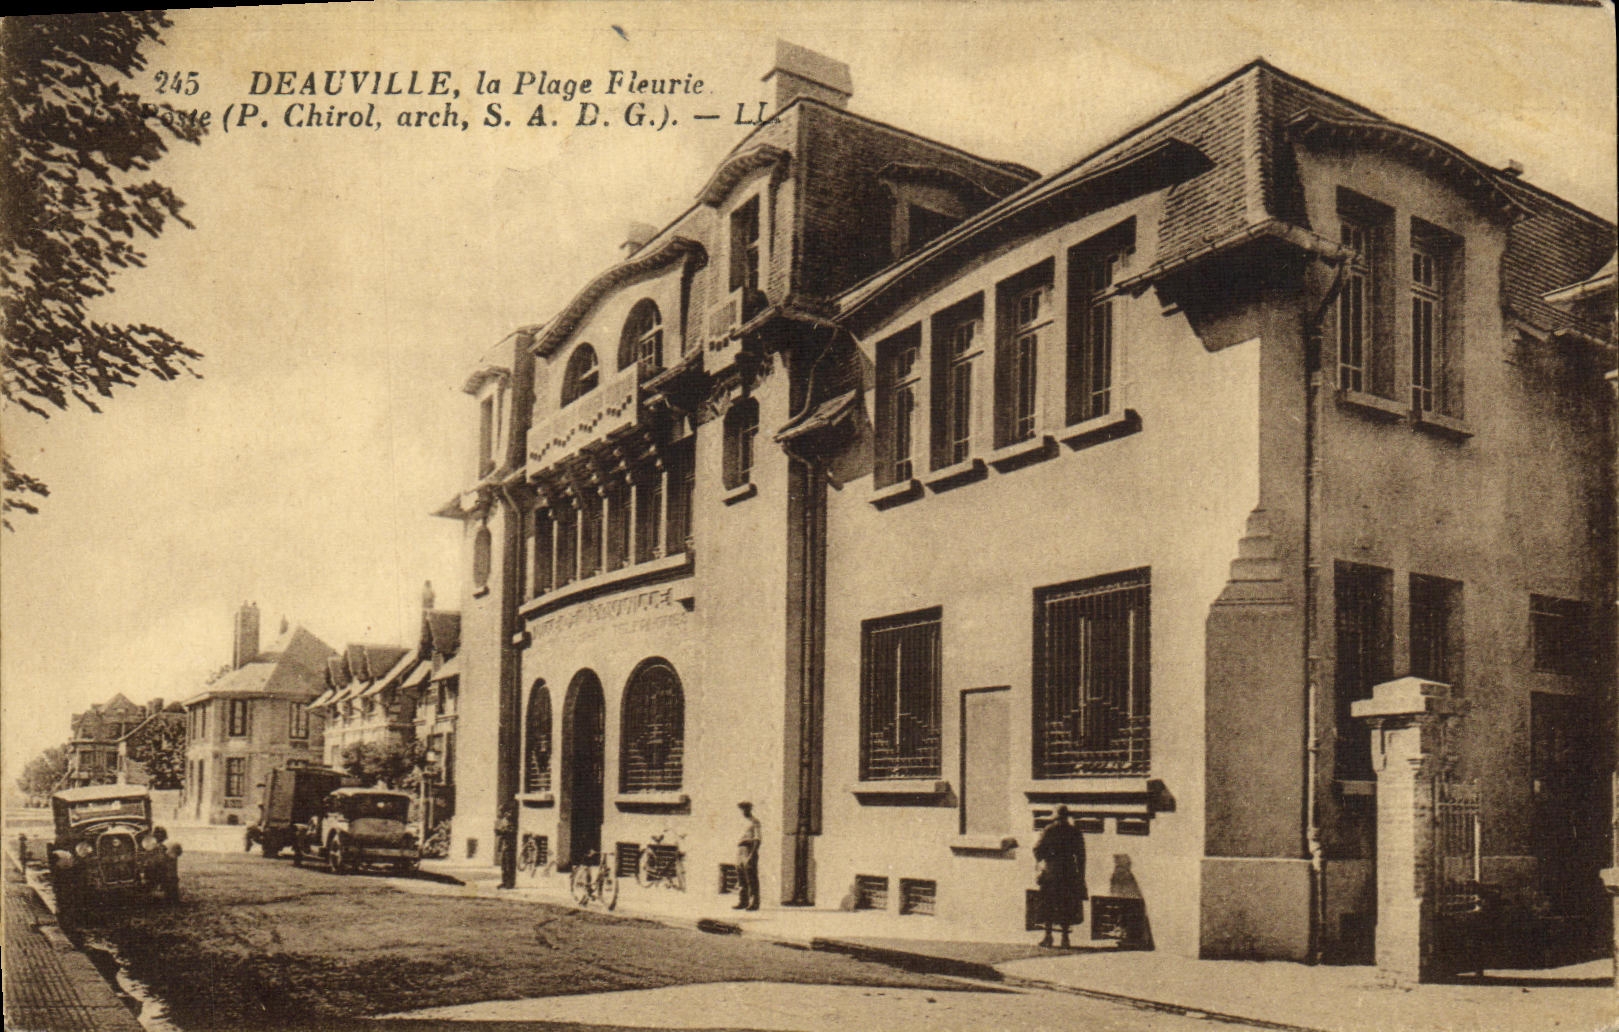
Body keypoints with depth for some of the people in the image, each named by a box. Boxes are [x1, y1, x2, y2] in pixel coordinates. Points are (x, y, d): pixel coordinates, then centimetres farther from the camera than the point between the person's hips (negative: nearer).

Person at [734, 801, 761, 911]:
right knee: (741, 879, 9)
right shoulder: (743, 821, 19)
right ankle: (743, 902, 15)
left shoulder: (754, 822, -5)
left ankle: (754, 903, -4)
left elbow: (757, 840, -12)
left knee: (751, 879, -7)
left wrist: (752, 855, -21)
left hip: (750, 851, -8)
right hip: (740, 851, 8)